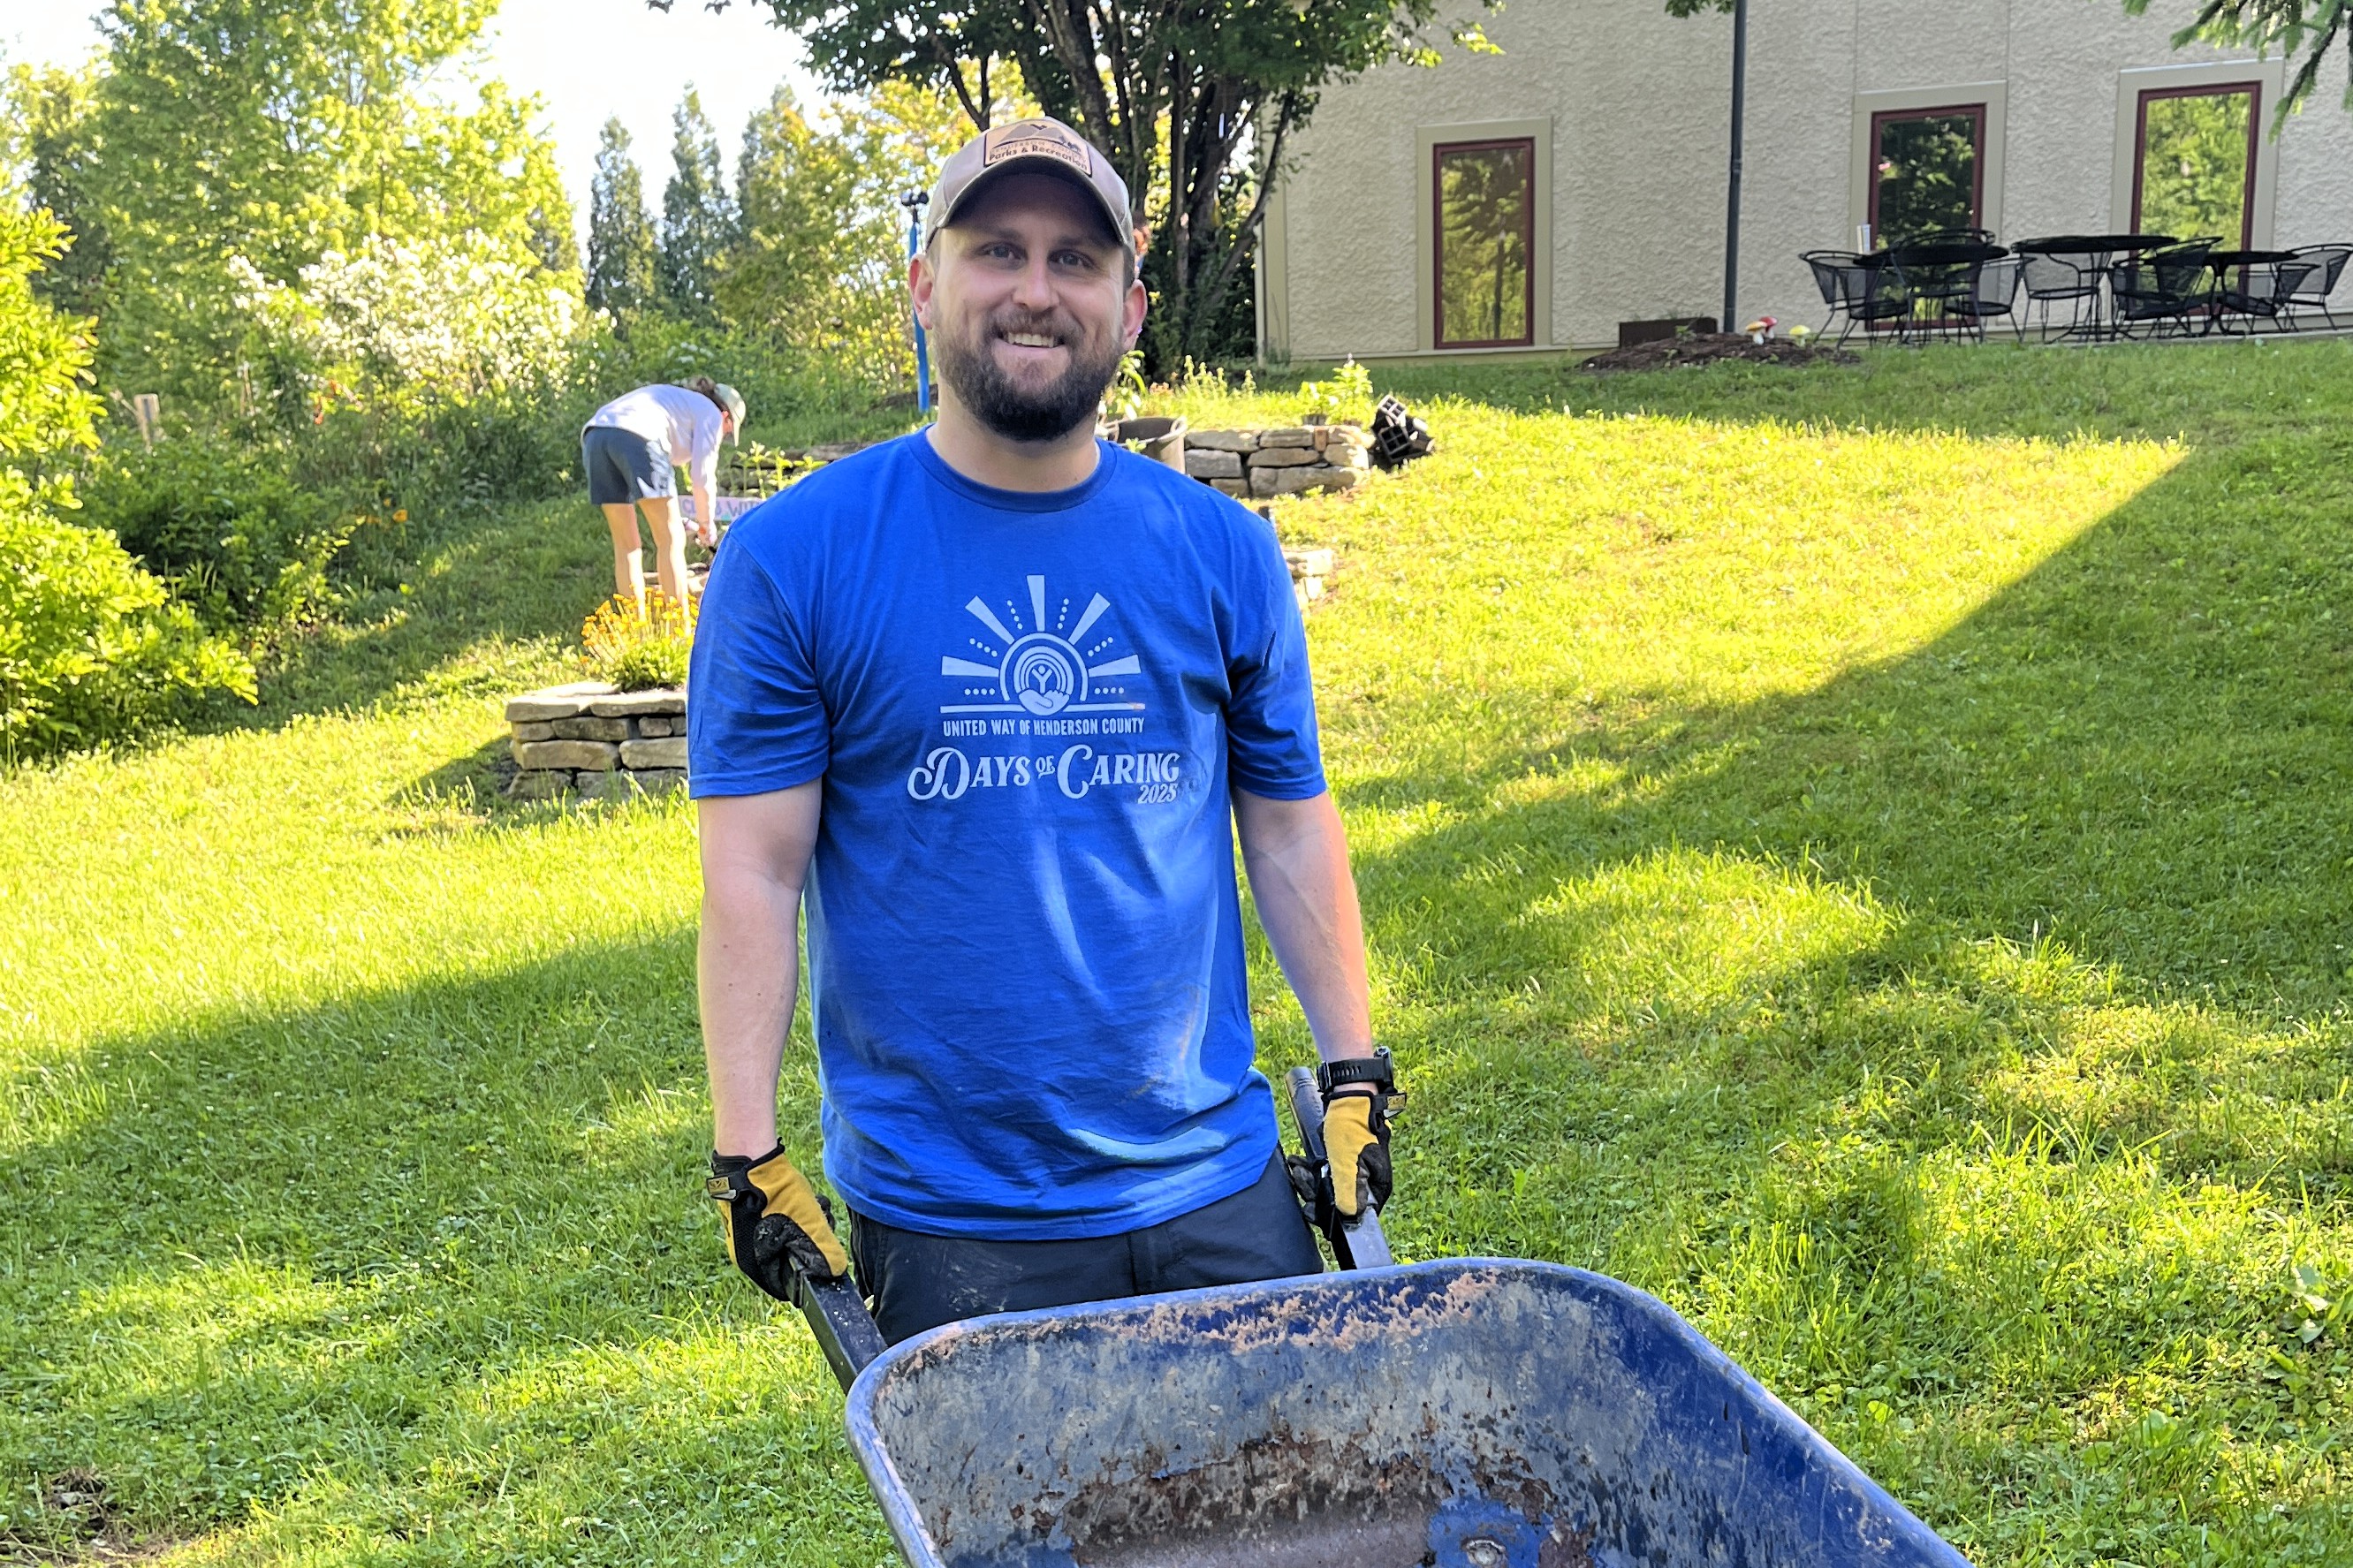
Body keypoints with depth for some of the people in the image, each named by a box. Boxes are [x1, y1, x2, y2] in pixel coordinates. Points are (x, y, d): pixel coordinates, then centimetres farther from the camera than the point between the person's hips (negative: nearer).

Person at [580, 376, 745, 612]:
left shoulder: (675, 400, 40)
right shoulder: (710, 412, 18)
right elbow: (702, 477, 11)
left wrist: (672, 520, 45)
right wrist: (706, 524, 26)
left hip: (594, 436, 7)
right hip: (638, 438, -7)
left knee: (626, 544, 14)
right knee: (671, 540, 2)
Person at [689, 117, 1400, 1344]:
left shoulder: (1223, 552, 3)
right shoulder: (792, 557, -6)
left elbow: (1291, 830, 9)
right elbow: (754, 871, -6)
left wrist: (1354, 1076, 7)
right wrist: (745, 1153, -9)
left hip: (1214, 1184, 3)